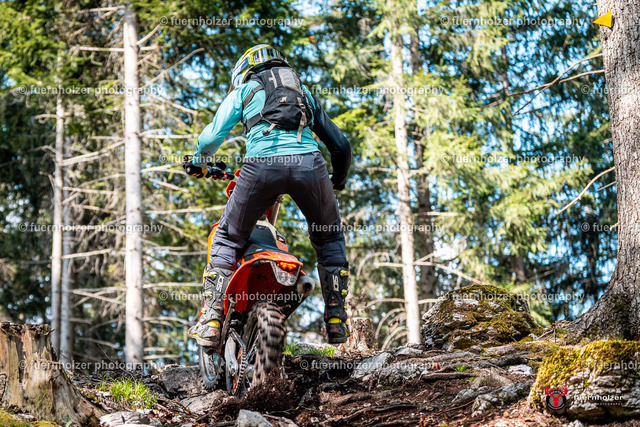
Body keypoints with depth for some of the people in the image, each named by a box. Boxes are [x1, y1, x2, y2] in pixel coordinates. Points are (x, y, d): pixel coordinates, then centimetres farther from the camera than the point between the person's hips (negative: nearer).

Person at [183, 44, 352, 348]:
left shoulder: (244, 89, 25)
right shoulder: (304, 92, 35)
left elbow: (213, 135, 14)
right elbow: (340, 145, 33)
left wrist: (198, 162, 35)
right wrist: (338, 180, 52)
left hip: (261, 164, -2)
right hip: (308, 163, 2)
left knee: (226, 240, 16)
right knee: (329, 238, 25)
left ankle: (210, 322, 5)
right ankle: (336, 320, 15)